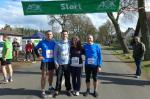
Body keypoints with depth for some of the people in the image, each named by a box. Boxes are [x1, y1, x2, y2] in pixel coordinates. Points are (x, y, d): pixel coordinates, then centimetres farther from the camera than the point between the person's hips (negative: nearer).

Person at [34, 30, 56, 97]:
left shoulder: (54, 42, 0)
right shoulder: (42, 42, -6)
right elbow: (35, 49, 4)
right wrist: (38, 56, -5)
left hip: (52, 61, 3)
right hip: (44, 61, -3)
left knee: (51, 75, 17)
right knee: (44, 76, 1)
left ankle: (50, 87, 36)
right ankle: (43, 90, 10)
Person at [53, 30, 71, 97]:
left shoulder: (69, 43, 3)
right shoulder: (58, 44, -2)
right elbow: (55, 53, 0)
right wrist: (56, 62, -7)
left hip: (67, 63, 1)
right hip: (59, 64, -1)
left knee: (67, 77, 10)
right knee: (59, 78, 3)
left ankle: (68, 90, 23)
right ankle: (57, 90, 16)